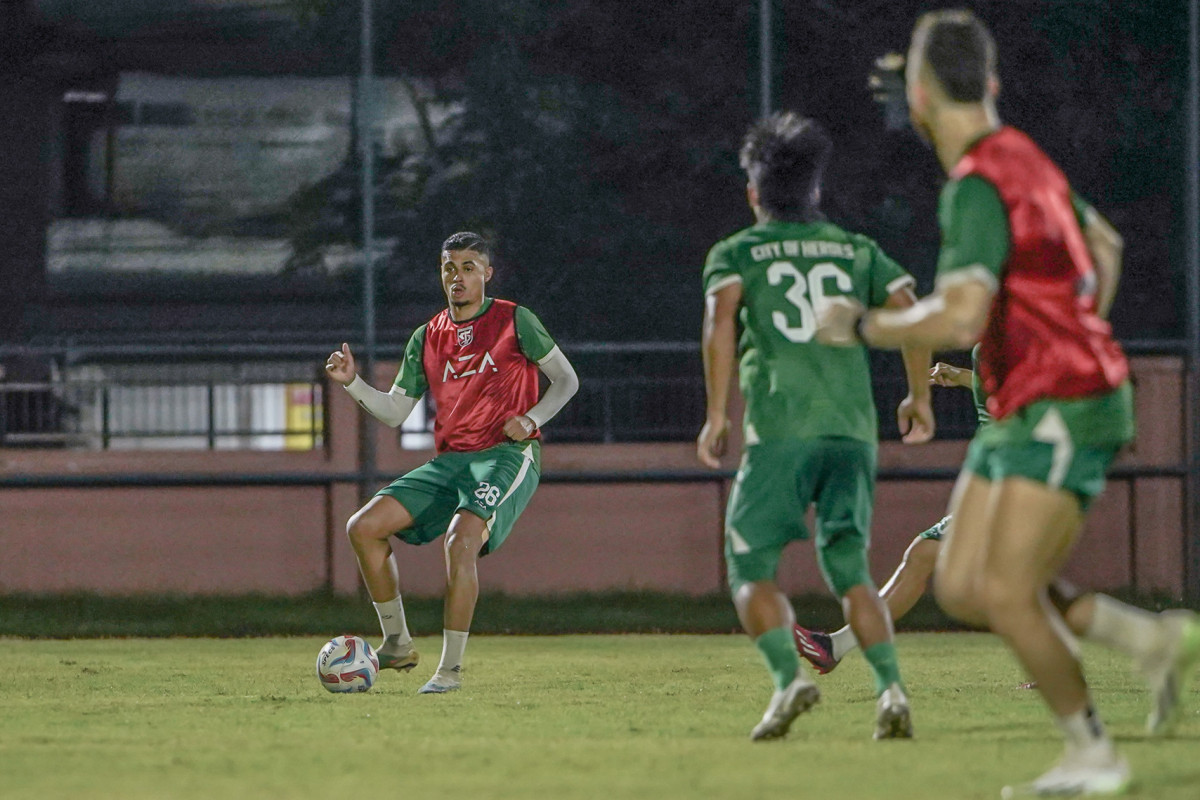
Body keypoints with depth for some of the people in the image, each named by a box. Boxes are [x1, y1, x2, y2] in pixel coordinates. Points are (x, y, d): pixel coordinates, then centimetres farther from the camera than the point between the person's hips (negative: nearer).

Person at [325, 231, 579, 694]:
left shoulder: (514, 321, 3)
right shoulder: (427, 339, 15)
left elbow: (566, 380, 7)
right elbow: (393, 412, 16)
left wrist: (532, 419, -10)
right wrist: (351, 383, 0)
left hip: (507, 455, -6)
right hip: (450, 460, 6)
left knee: (461, 541, -31)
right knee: (364, 527, -7)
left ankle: (451, 668, -24)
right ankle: (397, 643, 3)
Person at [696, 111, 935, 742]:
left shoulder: (735, 253, 11)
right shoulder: (858, 252, 19)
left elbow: (720, 323, -7)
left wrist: (716, 417, -5)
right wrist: (919, 397, 18)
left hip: (780, 429, -3)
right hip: (852, 429, 3)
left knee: (751, 568, 5)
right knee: (849, 570, 9)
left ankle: (788, 675, -18)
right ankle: (890, 686, -11)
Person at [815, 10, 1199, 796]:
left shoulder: (979, 186, -20)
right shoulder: (1025, 157, 11)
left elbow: (960, 318, -30)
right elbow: (1104, 246, 27)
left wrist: (864, 326, -15)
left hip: (1062, 410, -9)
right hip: (1022, 412, 9)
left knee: (1007, 594, -13)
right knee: (961, 588, 5)